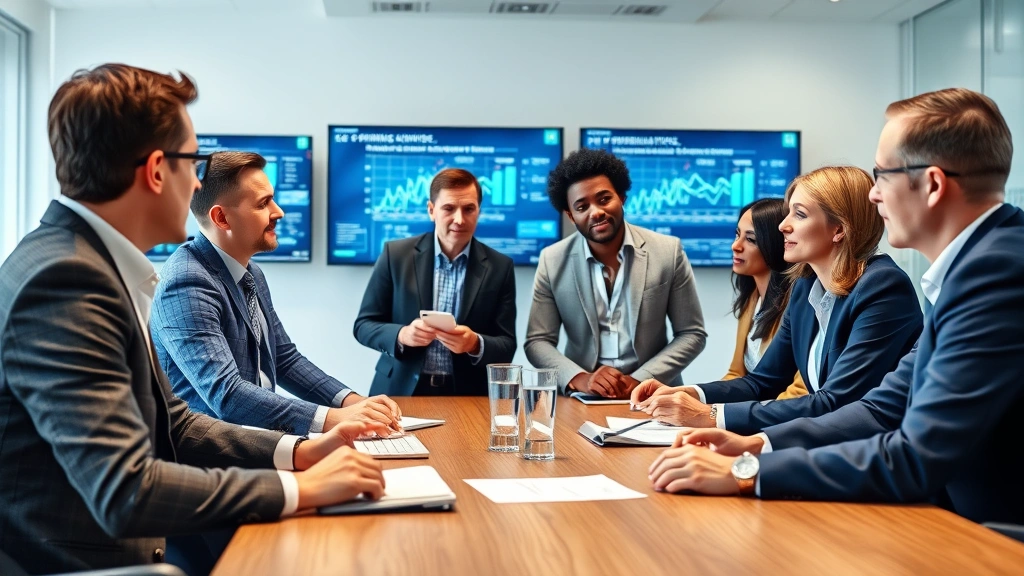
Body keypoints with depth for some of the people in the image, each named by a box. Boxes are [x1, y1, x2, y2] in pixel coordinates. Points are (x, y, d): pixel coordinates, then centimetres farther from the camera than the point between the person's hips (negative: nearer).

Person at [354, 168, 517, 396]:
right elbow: (363, 325, 2)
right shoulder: (396, 254, 0)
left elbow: (507, 346, 2)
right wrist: (402, 335, -16)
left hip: (466, 396, 1)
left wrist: (475, 344, -18)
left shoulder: (500, 267, 1)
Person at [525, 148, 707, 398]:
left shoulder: (668, 251, -3)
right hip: (582, 396, 0)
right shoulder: (552, 261, 0)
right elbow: (537, 342, 2)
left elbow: (692, 334, 1)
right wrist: (579, 378, -16)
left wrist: (640, 380, -12)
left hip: (652, 394, 0)